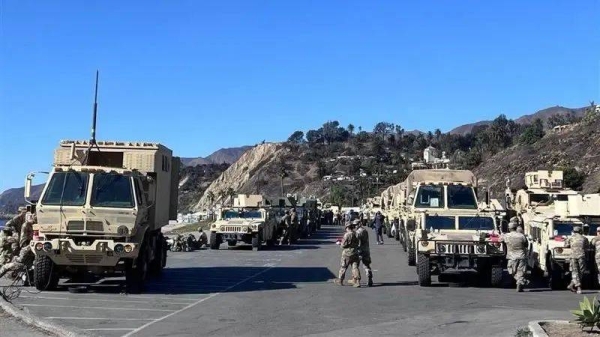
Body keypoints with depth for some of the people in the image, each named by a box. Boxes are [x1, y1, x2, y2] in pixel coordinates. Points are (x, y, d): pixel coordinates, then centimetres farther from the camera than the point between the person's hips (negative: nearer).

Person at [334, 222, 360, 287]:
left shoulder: (346, 234, -15)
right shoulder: (356, 234, 3)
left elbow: (343, 245, -14)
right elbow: (357, 243, 10)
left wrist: (340, 244, 5)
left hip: (347, 253, -5)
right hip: (355, 253, 5)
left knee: (343, 267, 9)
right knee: (355, 267, 4)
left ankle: (340, 281, 20)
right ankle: (357, 282, -4)